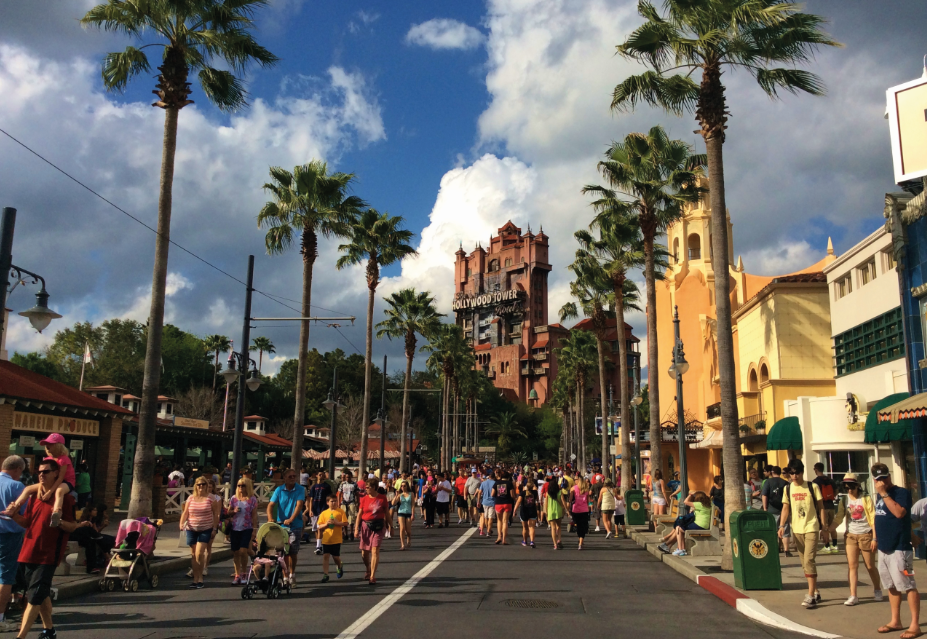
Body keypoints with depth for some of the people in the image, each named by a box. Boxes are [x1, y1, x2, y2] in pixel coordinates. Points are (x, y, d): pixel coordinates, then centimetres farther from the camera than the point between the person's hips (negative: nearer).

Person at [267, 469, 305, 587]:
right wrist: (270, 518, -24)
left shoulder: (300, 490, -3)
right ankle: (285, 576, 13)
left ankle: (292, 575, 20)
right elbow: (271, 504, -6)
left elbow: (299, 505, -16)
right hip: (281, 525, 1)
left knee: (293, 552, 0)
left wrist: (291, 519, -29)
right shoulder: (279, 490, 1)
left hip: (295, 525, -1)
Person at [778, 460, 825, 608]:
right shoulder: (788, 489, 5)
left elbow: (820, 507, 0)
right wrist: (782, 526, -7)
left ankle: (811, 596, -10)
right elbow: (786, 508, 5)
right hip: (796, 529, 4)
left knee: (808, 560, -13)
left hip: (811, 528, -4)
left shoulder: (812, 487, -3)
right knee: (805, 563, 10)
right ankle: (816, 592, 23)